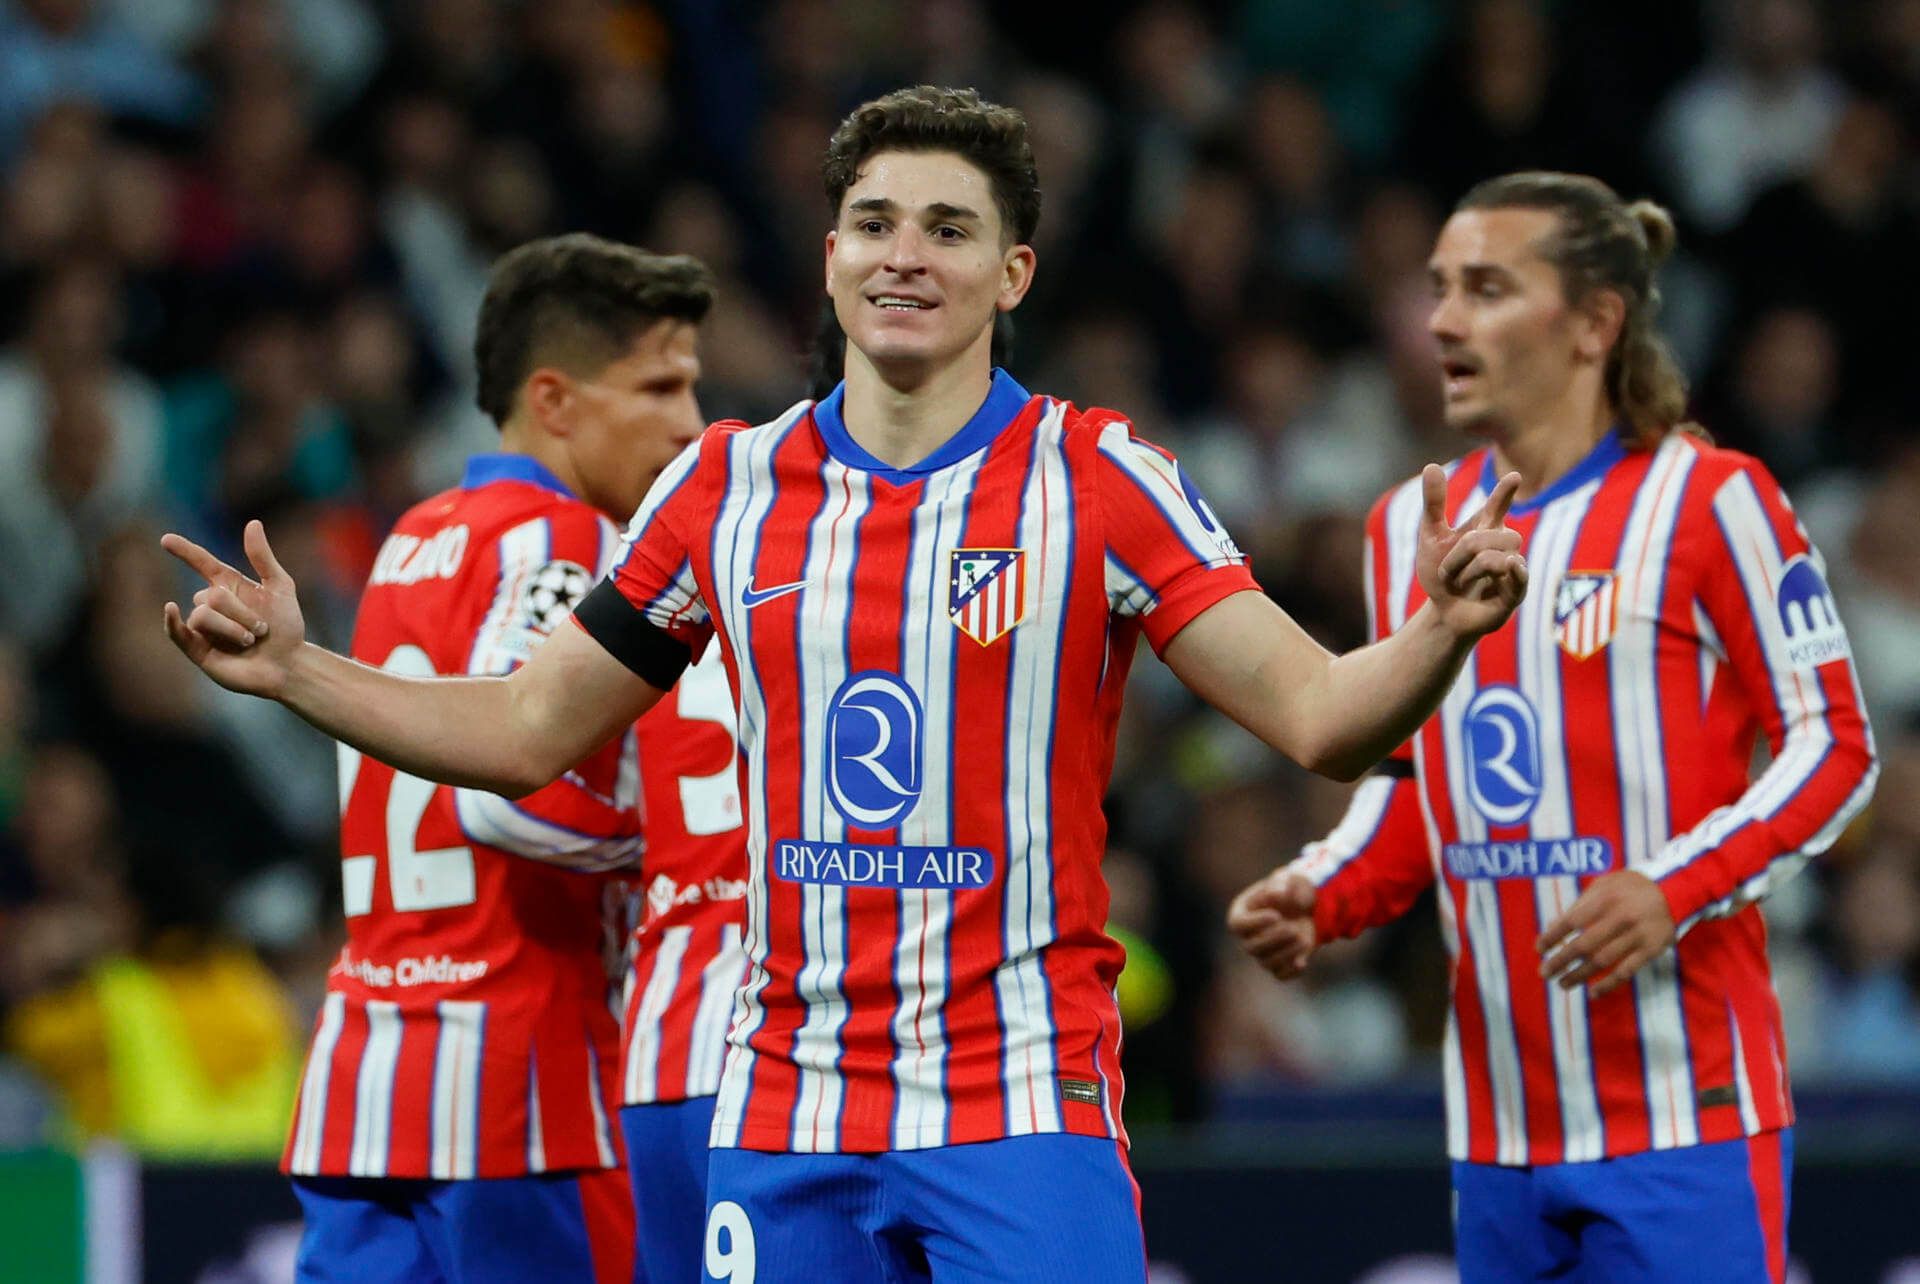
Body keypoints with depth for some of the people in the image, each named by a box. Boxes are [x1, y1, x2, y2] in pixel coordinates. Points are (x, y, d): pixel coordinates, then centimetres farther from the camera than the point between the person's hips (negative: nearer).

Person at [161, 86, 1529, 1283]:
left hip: (1025, 1103, -3)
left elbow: (1320, 717, -8)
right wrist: (293, 669, 6)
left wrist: (1441, 630, -27)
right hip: (786, 1121, 4)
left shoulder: (1096, 478, -3)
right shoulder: (726, 488, 8)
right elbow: (525, 733, 16)